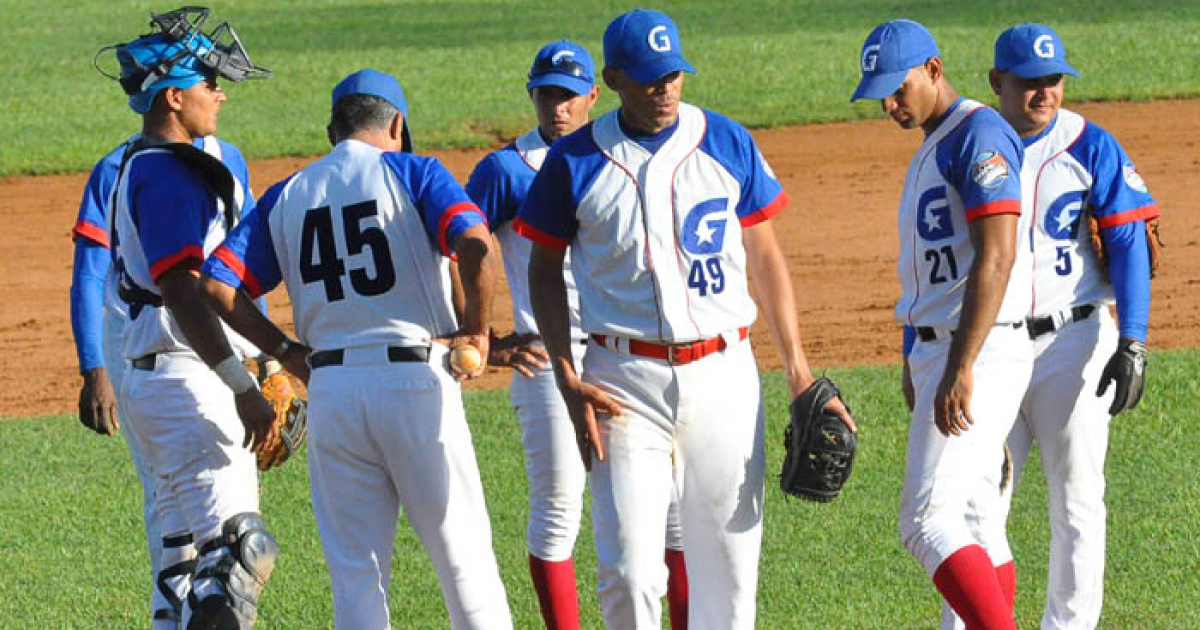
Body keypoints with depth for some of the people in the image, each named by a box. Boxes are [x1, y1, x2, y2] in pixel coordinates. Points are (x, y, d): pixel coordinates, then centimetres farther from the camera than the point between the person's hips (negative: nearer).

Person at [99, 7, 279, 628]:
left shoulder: (141, 168, 19)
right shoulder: (167, 173, -13)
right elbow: (181, 292, -22)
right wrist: (242, 387, -26)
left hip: (153, 382, 11)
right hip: (189, 379, -11)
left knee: (189, 566, 12)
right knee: (240, 549, -17)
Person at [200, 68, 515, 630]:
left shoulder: (286, 197, 13)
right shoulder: (412, 172, 2)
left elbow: (216, 284, 5)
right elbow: (477, 246, -16)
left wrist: (288, 353, 11)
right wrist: (475, 332, -4)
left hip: (330, 393, 3)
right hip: (416, 381, -3)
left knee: (355, 573, 7)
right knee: (462, 558, 4)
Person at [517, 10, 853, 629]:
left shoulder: (728, 143, 4)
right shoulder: (574, 161, -1)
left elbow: (765, 255, 11)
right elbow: (545, 270, 7)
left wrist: (796, 368, 6)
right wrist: (568, 381, -4)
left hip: (723, 374, 2)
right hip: (624, 382, -2)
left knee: (727, 556, 4)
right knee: (629, 573, -9)